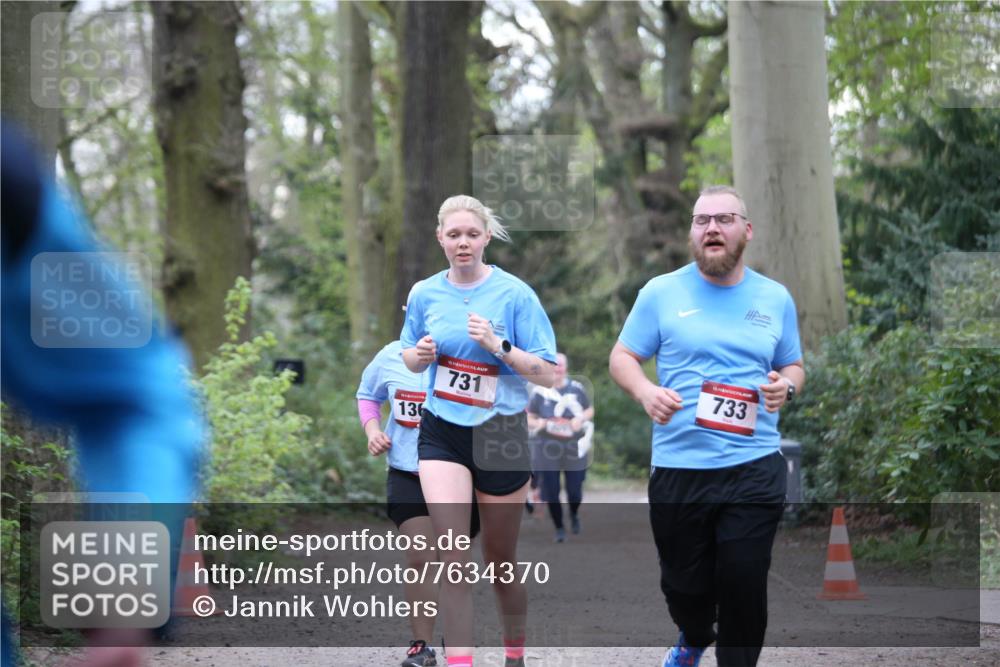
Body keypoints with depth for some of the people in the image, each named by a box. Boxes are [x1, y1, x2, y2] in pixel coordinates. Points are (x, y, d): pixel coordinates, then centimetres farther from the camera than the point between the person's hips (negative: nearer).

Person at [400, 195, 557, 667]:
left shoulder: (514, 293, -9)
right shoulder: (425, 294, 1)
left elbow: (548, 374, -10)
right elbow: (411, 360, 16)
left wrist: (498, 346, -23)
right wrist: (420, 355, -7)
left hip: (500, 433, -1)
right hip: (442, 433, 2)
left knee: (499, 557, 12)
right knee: (452, 556, -14)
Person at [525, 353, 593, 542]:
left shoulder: (576, 389, 2)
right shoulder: (540, 392, -1)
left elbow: (590, 410, 14)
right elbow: (529, 419, 4)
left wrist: (581, 419, -7)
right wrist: (537, 423, -18)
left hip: (573, 448, 1)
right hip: (548, 449, -1)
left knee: (575, 491, 0)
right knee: (551, 493, -1)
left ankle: (574, 515, 33)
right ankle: (559, 528, 18)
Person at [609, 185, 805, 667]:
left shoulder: (775, 299, 9)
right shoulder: (660, 293, 3)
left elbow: (794, 366, 18)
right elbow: (622, 358, 6)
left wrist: (786, 385, -6)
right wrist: (645, 391, -14)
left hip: (754, 468, 0)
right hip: (677, 468, 0)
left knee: (744, 587, -4)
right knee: (683, 585, 10)